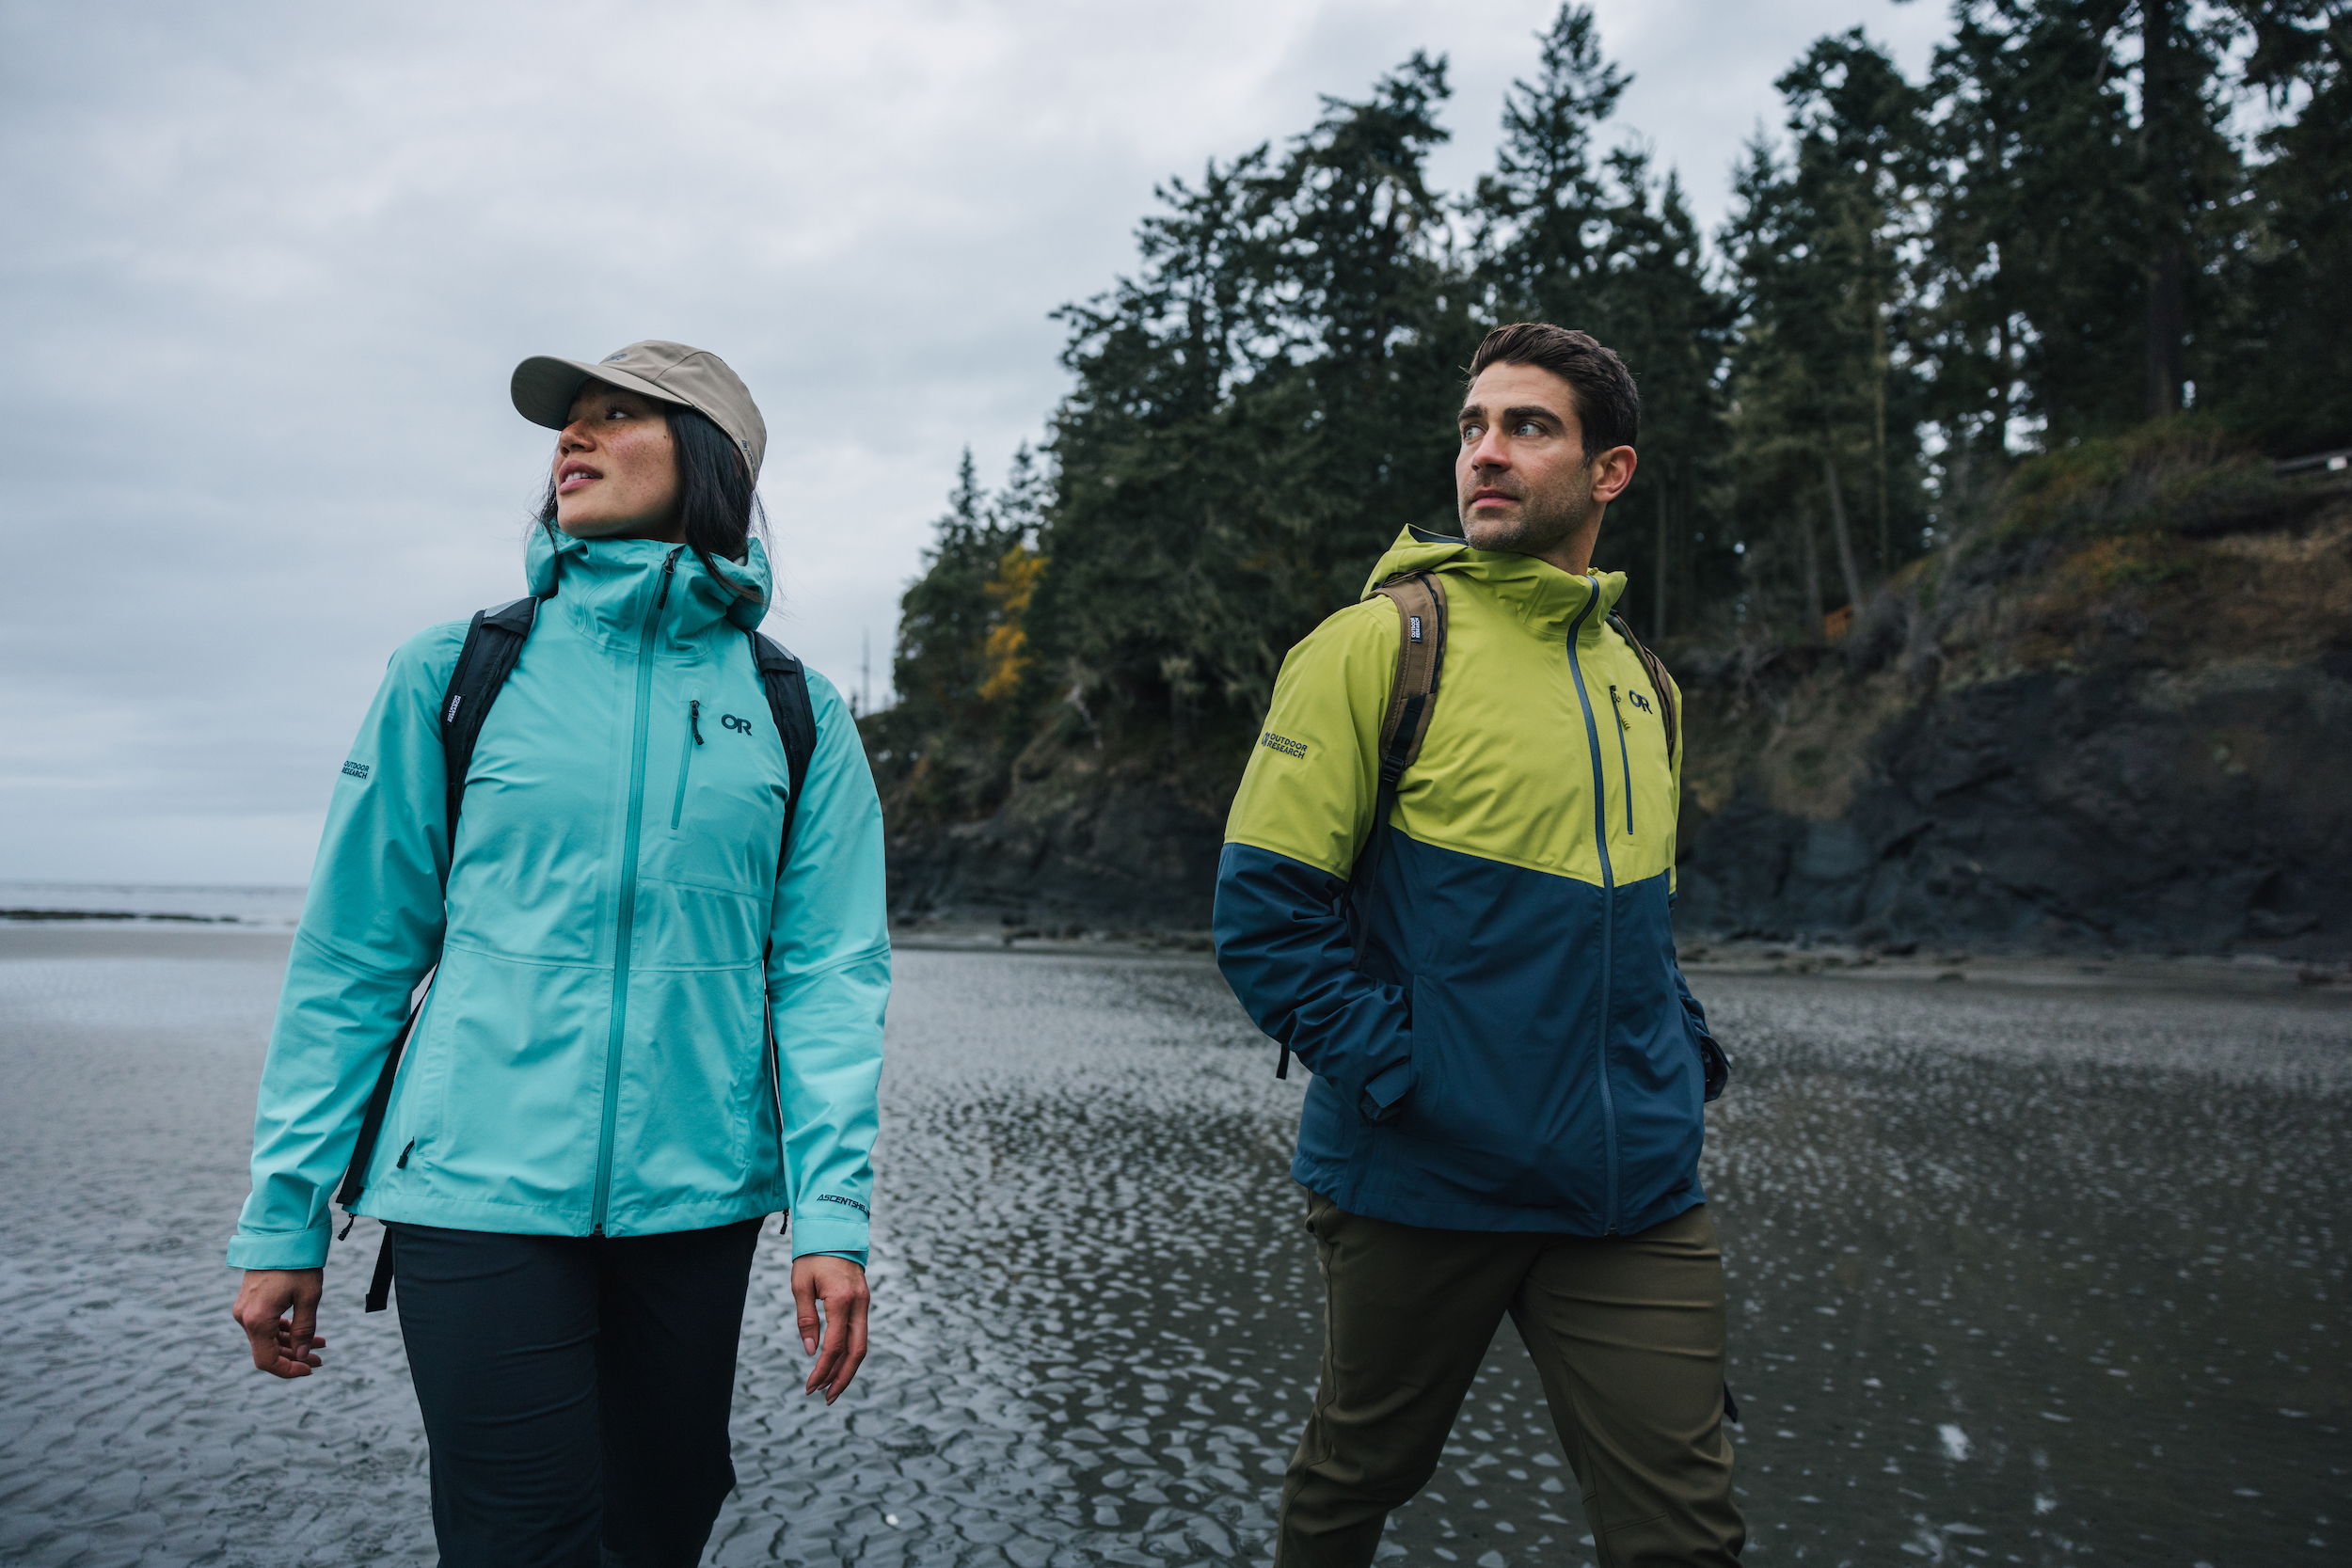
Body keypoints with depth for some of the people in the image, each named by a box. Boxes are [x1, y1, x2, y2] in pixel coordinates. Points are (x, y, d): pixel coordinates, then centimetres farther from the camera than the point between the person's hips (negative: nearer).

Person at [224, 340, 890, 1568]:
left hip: (695, 1198, 2)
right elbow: (352, 956, 4)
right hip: (481, 1193, -1)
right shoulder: (455, 675, 3)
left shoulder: (794, 714, 5)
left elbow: (828, 974, 0)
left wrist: (832, 1213, -9)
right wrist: (283, 1217, 3)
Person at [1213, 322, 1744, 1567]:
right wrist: (1398, 1073, -17)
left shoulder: (1638, 682, 11)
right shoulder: (1380, 643, -8)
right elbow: (1265, 907, -12)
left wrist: (1685, 1055, 10)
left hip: (1634, 1190, 5)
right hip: (1424, 1182, -4)